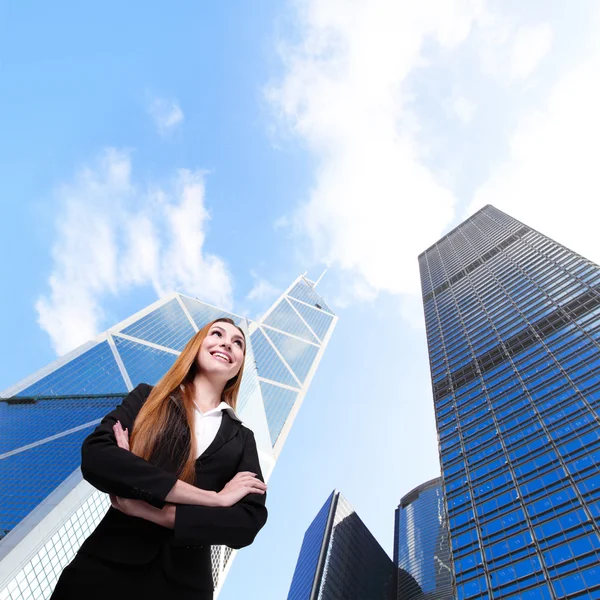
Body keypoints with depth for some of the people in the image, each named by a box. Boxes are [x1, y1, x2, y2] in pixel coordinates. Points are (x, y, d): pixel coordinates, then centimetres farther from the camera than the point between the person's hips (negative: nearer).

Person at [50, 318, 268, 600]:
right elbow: (95, 457, -17)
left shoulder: (242, 438, 3)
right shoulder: (147, 398, 0)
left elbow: (249, 523, -9)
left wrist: (147, 509, -18)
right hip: (105, 570, -1)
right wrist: (212, 497, -21)